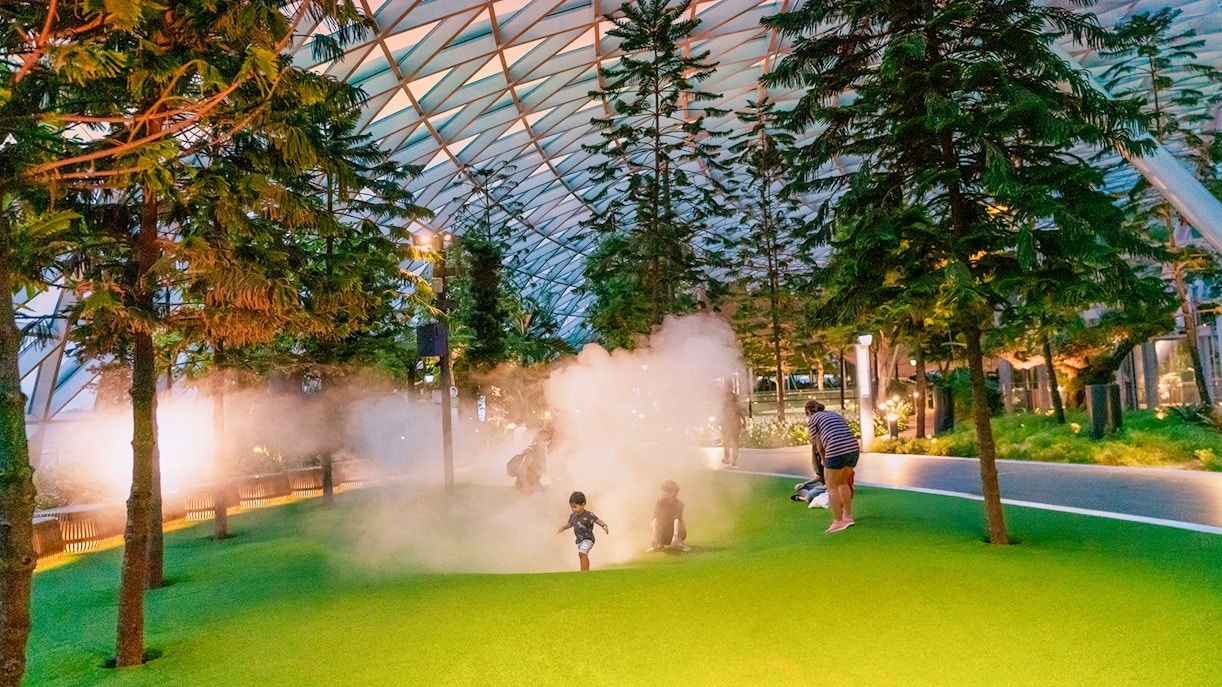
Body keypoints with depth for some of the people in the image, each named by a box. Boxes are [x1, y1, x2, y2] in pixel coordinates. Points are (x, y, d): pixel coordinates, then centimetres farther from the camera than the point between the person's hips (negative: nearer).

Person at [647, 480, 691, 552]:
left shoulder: (679, 504, -17)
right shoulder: (659, 503, -12)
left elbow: (677, 519, -35)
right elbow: (655, 519, -28)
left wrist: (675, 535, -51)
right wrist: (654, 535, -45)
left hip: (675, 532, -1)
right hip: (662, 534, 1)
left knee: (681, 523, -30)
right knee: (652, 524, -27)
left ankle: (679, 543, -11)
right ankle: (658, 545, -12)